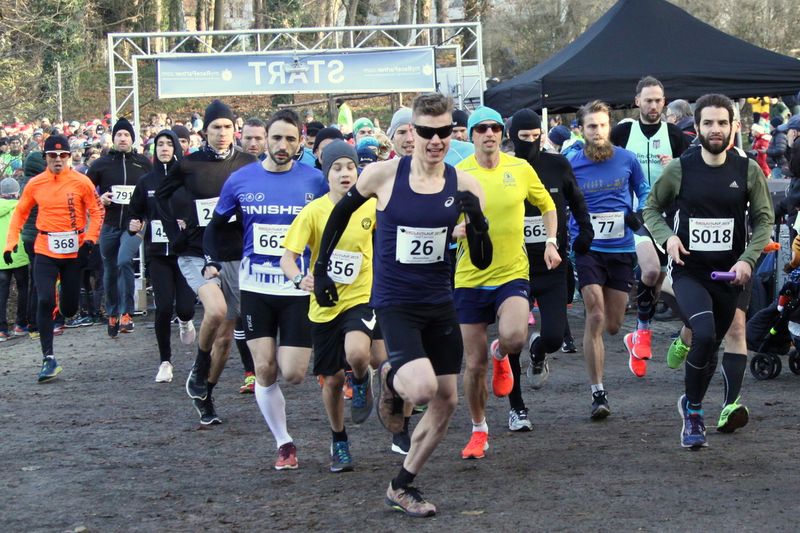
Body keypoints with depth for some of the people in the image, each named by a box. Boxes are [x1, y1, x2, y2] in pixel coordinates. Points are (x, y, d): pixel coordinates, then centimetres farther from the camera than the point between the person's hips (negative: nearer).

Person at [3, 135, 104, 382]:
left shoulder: (81, 182, -5)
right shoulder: (35, 184, 0)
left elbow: (97, 210, 1)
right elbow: (20, 213, 10)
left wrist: (90, 238, -12)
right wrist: (11, 242, 2)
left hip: (74, 252, 0)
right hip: (45, 252, 0)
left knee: (70, 308, 7)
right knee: (44, 301, -12)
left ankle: (64, 301, 47)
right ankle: (48, 359, -6)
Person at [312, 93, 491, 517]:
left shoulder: (463, 186, -6)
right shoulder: (382, 175, -12)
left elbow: (482, 262, -3)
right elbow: (341, 213, 7)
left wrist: (476, 222, -22)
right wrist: (321, 269, 8)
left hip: (440, 303, 4)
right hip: (395, 302, -4)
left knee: (446, 401, 8)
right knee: (423, 388, -24)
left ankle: (402, 488, 24)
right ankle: (391, 379, 13)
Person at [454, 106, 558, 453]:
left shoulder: (520, 169, 1)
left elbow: (547, 206, 17)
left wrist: (551, 242, 5)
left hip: (512, 272, 0)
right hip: (470, 278, 0)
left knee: (514, 337, -28)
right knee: (474, 365, 3)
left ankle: (501, 356, 10)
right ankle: (479, 431, 24)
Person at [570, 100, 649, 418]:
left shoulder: (627, 160, 1)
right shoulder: (572, 165, -2)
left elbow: (644, 191, 16)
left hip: (622, 249, 2)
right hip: (587, 249, -2)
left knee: (613, 326, 7)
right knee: (595, 318, -14)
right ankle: (598, 393, -10)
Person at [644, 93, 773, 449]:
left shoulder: (748, 170, -1)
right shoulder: (679, 170, -3)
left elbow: (764, 219, 5)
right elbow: (652, 209, 9)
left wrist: (748, 259, -10)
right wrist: (668, 237, -10)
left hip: (730, 273, 2)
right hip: (689, 272, -2)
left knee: (711, 347, 11)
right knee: (705, 335, -25)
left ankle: (692, 408, 37)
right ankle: (693, 410, -5)